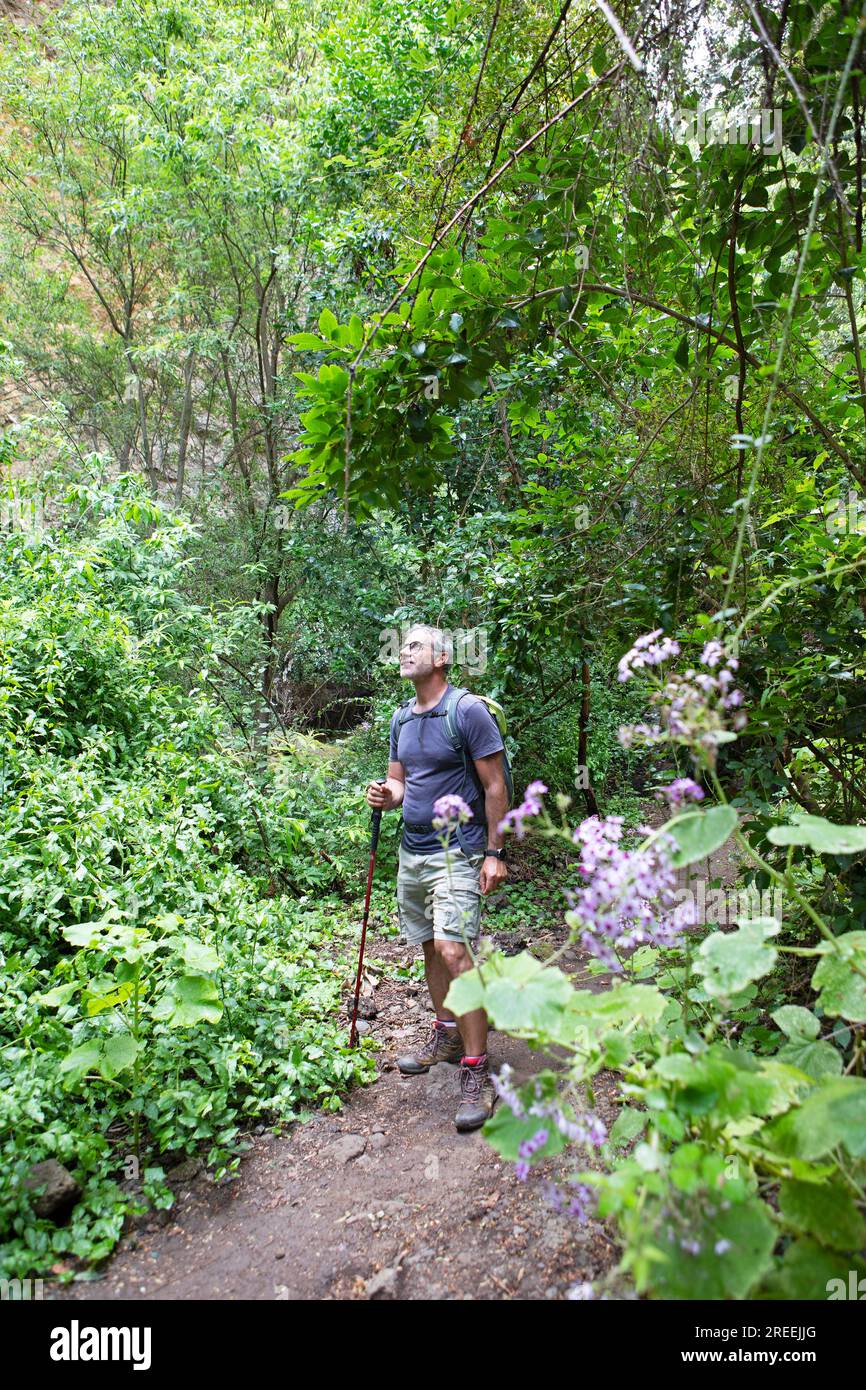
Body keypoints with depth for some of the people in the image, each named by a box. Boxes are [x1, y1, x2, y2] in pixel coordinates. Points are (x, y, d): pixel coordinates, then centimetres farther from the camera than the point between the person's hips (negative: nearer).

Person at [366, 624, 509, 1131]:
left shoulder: (469, 710, -11)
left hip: (457, 852, -7)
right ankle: (447, 1036, 33)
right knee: (430, 947, 15)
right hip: (412, 851, 8)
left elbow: (495, 786, -10)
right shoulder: (401, 718, 11)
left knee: (454, 950, -16)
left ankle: (477, 1070, -8)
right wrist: (387, 795, -6)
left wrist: (495, 852, -14)